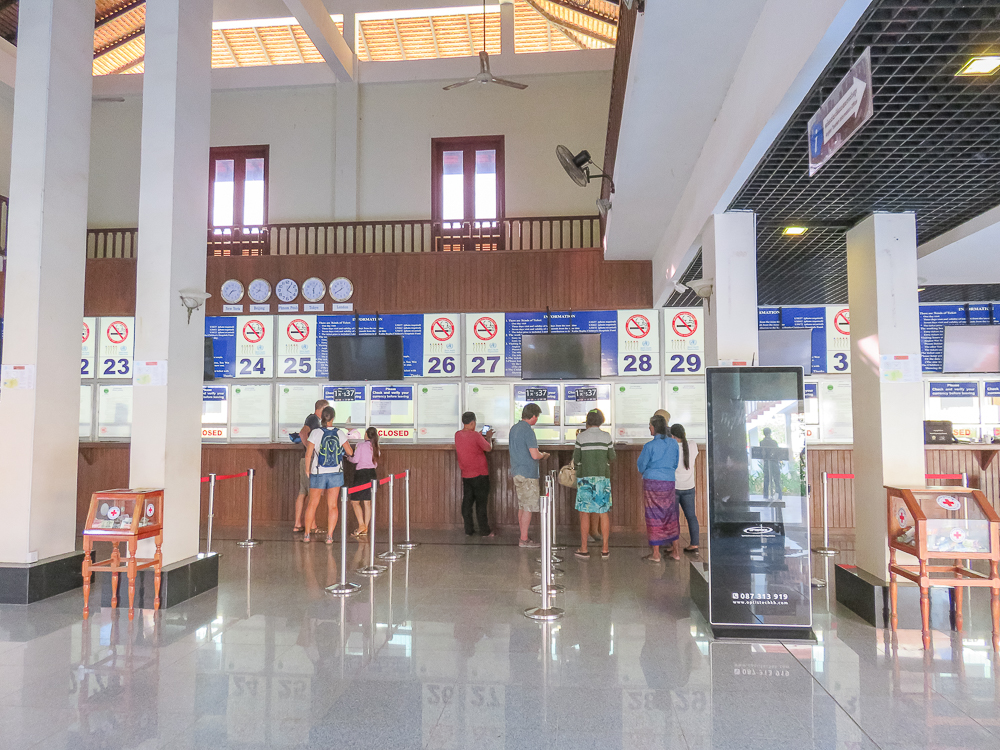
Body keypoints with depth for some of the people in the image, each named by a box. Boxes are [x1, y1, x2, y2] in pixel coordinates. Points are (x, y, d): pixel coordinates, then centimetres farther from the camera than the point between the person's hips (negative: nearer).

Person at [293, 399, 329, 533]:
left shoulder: (312, 418, 18)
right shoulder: (314, 419, -12)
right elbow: (302, 433, -29)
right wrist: (310, 450, -25)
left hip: (305, 460, 10)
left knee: (302, 492, 9)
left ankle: (297, 524, 11)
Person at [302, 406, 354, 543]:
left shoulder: (315, 433, -10)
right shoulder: (340, 433, -5)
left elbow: (308, 455, -8)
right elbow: (350, 452, 2)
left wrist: (308, 470, 7)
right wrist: (348, 444, 23)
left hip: (318, 474, -1)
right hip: (335, 473, 1)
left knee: (312, 504, 13)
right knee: (332, 505, 6)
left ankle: (307, 534, 20)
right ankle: (329, 536, 5)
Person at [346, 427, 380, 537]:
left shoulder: (361, 445, -7)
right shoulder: (375, 448, 9)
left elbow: (355, 459, -10)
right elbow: (376, 464, 12)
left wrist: (349, 458, 10)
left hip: (361, 474, -6)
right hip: (372, 474, 6)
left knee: (354, 501, 0)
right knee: (367, 502, 8)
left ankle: (361, 525, -12)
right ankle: (365, 528, 10)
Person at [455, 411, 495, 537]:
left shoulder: (457, 435, 2)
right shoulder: (476, 435, -17)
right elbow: (488, 448, -6)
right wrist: (489, 437, 10)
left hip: (465, 475, 6)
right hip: (479, 474, -6)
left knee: (467, 502, 9)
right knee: (481, 503, 1)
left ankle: (468, 530, 13)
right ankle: (485, 530, 7)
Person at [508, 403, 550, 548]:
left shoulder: (514, 428, 11)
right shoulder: (528, 431, -17)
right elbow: (535, 455, -22)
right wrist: (543, 455, 0)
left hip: (517, 472, 9)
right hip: (527, 474, -9)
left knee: (522, 506, 14)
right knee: (528, 507, -3)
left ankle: (523, 537, 20)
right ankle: (524, 540, 1)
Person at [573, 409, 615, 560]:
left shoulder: (581, 437, -4)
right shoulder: (606, 436, -1)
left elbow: (576, 459, -1)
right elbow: (611, 458, 7)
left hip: (585, 477, -1)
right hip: (602, 477, 1)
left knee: (585, 513, 5)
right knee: (603, 513, 8)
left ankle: (583, 549, 6)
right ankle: (605, 550, 9)